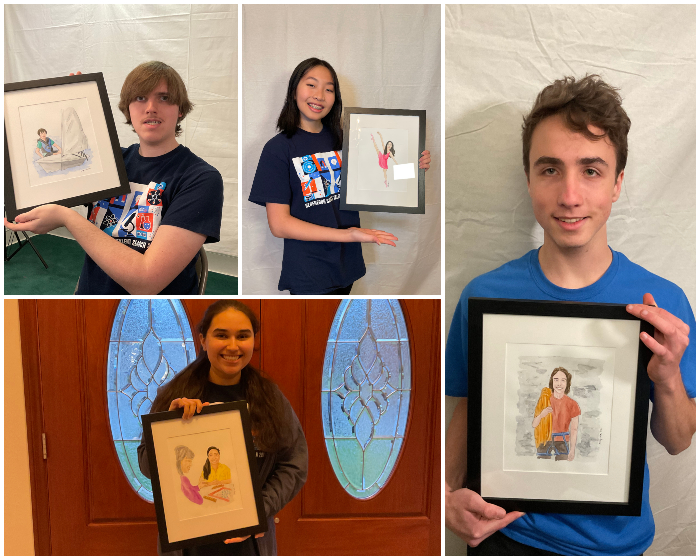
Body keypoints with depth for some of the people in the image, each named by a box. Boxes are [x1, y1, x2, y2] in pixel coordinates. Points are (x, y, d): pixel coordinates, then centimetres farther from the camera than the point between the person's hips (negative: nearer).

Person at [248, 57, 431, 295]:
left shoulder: (341, 140, 6)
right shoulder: (278, 148, -10)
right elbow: (279, 224, -15)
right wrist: (348, 234, -23)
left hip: (347, 264, 5)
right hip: (308, 274, -5)